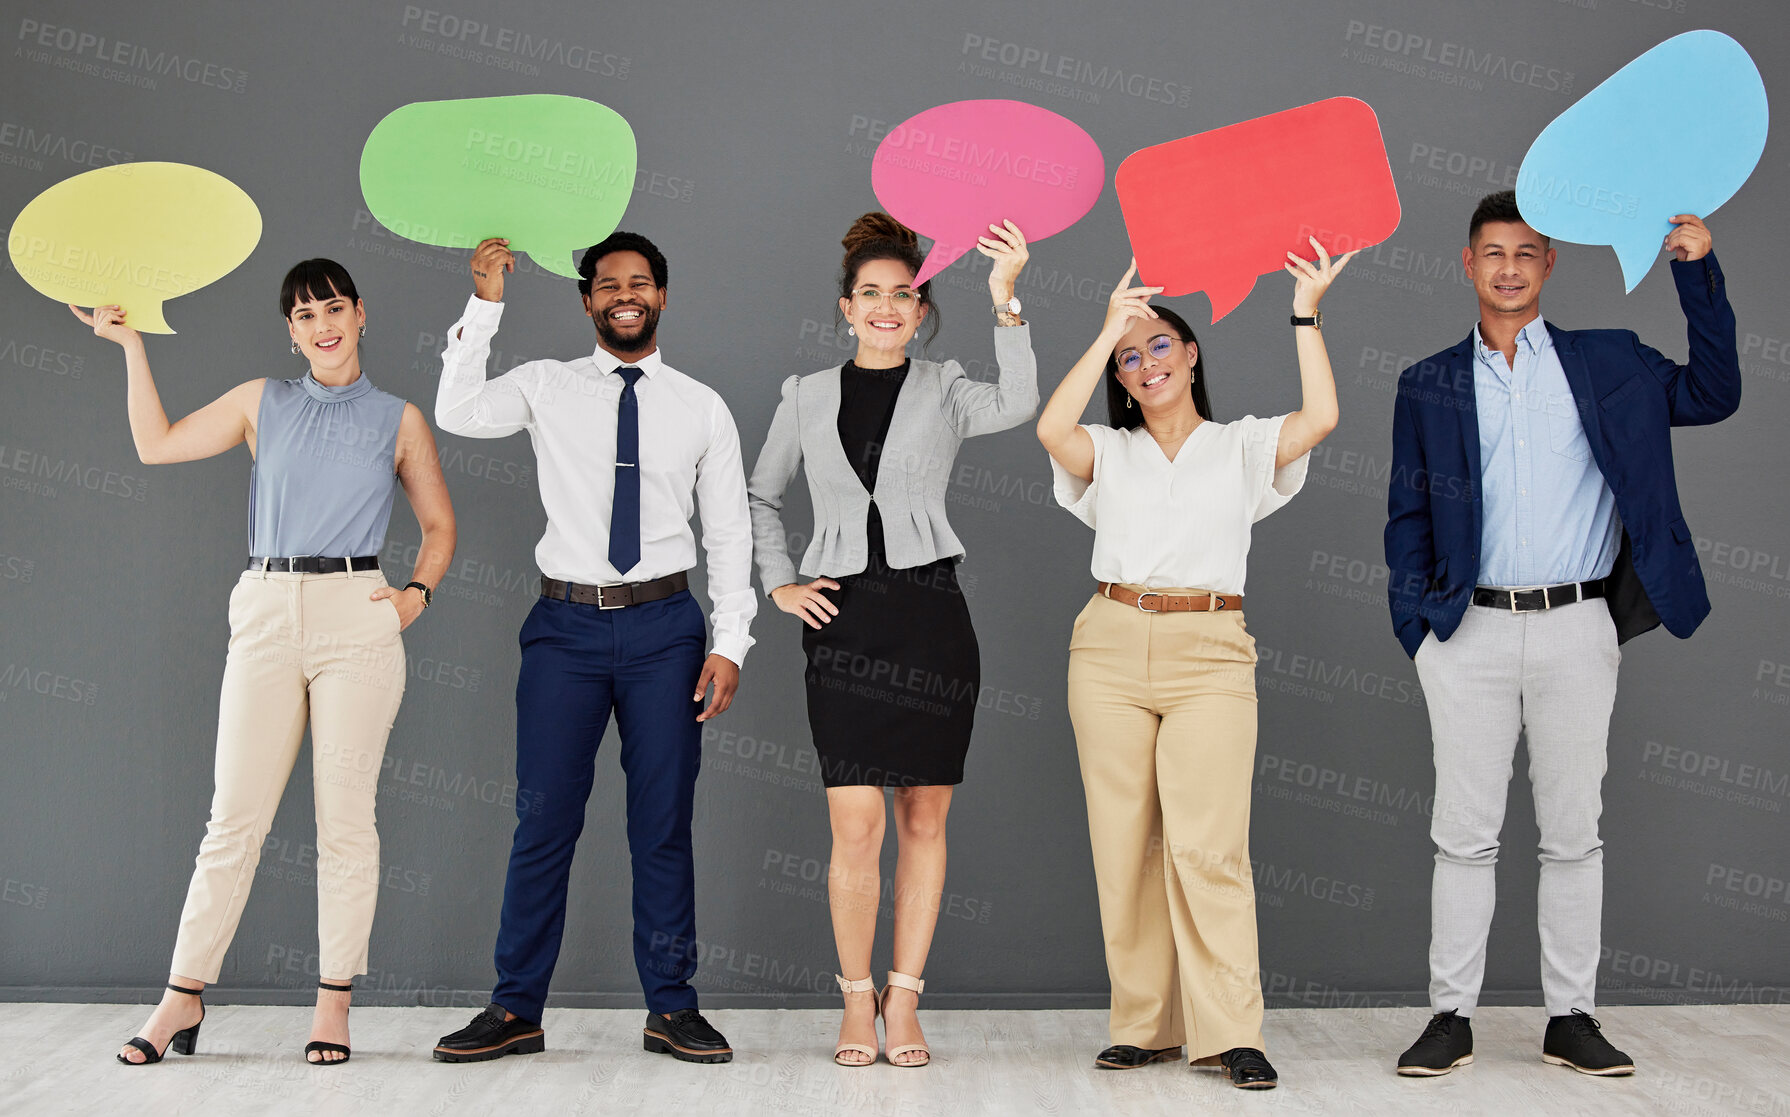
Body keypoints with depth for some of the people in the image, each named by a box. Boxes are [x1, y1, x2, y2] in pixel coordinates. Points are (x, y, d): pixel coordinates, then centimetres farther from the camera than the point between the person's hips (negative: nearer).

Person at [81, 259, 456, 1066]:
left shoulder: (398, 419, 10)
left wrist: (418, 593, 1)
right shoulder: (263, 403, 13)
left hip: (358, 620, -1)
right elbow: (157, 444, 13)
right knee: (235, 815, 0)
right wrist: (131, 344, 12)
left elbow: (439, 524, 16)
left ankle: (334, 1001, 9)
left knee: (345, 816, 1)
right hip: (267, 613, 1)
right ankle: (183, 998, 8)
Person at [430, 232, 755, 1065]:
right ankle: (516, 1011, 12)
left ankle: (670, 1008, 14)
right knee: (544, 821, 2)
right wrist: (483, 306, -16)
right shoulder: (547, 387, 7)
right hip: (568, 622, 0)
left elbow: (729, 533, 7)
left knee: (664, 823, 5)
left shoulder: (702, 407, 7)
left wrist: (730, 642, 0)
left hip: (664, 627, 0)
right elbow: (458, 413, -11)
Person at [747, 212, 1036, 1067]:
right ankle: (856, 998, 10)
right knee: (857, 821, -7)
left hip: (931, 615, 0)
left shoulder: (944, 391, 6)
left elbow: (1017, 406, -16)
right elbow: (761, 497, 22)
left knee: (923, 817, 4)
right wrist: (779, 584, 10)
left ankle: (904, 999, 14)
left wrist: (1005, 300, -25)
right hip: (844, 617, 0)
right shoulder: (807, 396, 11)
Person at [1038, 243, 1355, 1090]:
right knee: (1126, 845, 2)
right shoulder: (1108, 453, 13)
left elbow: (1320, 419, -5)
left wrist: (1306, 317, -3)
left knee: (1207, 845, -11)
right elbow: (1052, 428, -9)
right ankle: (1145, 1026, 10)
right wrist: (1107, 331, -5)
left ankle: (1230, 1033, -7)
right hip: (1113, 647, 2)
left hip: (1208, 653, -2)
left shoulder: (1241, 446, 13)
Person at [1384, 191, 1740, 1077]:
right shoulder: (1429, 386, 10)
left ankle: (1571, 1017, 15)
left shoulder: (1608, 363, 10)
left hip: (1576, 629, 0)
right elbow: (1408, 517, 10)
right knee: (1465, 832, 2)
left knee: (1574, 831, 6)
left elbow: (1712, 394, 8)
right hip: (1472, 631, 0)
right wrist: (1415, 628, 0)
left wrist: (1698, 273, 2)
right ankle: (1451, 1015, 10)